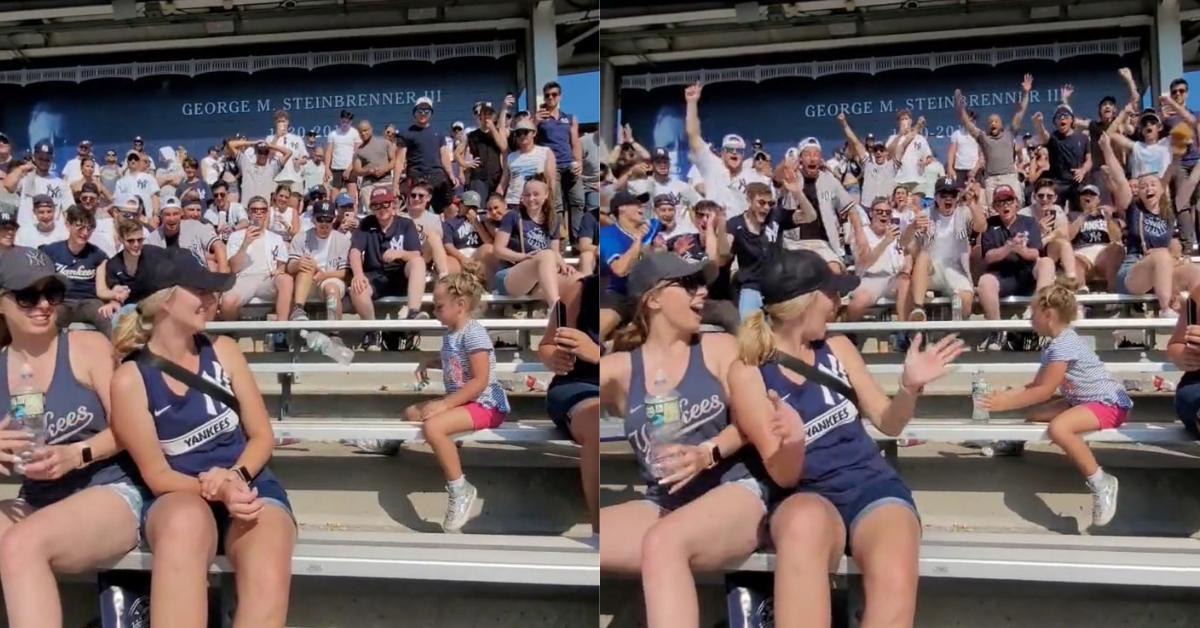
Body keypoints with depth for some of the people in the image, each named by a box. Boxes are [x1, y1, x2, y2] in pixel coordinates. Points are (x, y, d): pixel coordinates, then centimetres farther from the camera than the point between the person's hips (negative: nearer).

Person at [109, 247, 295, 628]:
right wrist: (217, 490, -23)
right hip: (179, 496, -2)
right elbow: (156, 474, -4)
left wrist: (236, 476, -13)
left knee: (268, 583, -33)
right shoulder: (130, 378, -2)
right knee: (187, 520, -43)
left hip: (249, 485, 2)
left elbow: (262, 435, 9)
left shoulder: (223, 351, 7)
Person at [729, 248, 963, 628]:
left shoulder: (838, 348, 10)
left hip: (873, 485, 3)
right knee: (807, 522, -42)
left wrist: (910, 386, -6)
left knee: (894, 584, -32)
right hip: (808, 497, -3)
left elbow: (888, 423, 15)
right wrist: (791, 443, -28)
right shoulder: (748, 372, -2)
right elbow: (783, 477, -5)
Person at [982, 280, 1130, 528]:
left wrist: (1005, 403, -18)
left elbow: (1045, 391, -21)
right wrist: (1002, 395, 0)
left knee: (1058, 428, -32)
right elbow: (1034, 386, 12)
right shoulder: (1054, 345, 13)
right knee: (1037, 415, 2)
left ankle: (1100, 482, -21)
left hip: (1109, 403, -10)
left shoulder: (1064, 344, -19)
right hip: (1084, 400, 10)